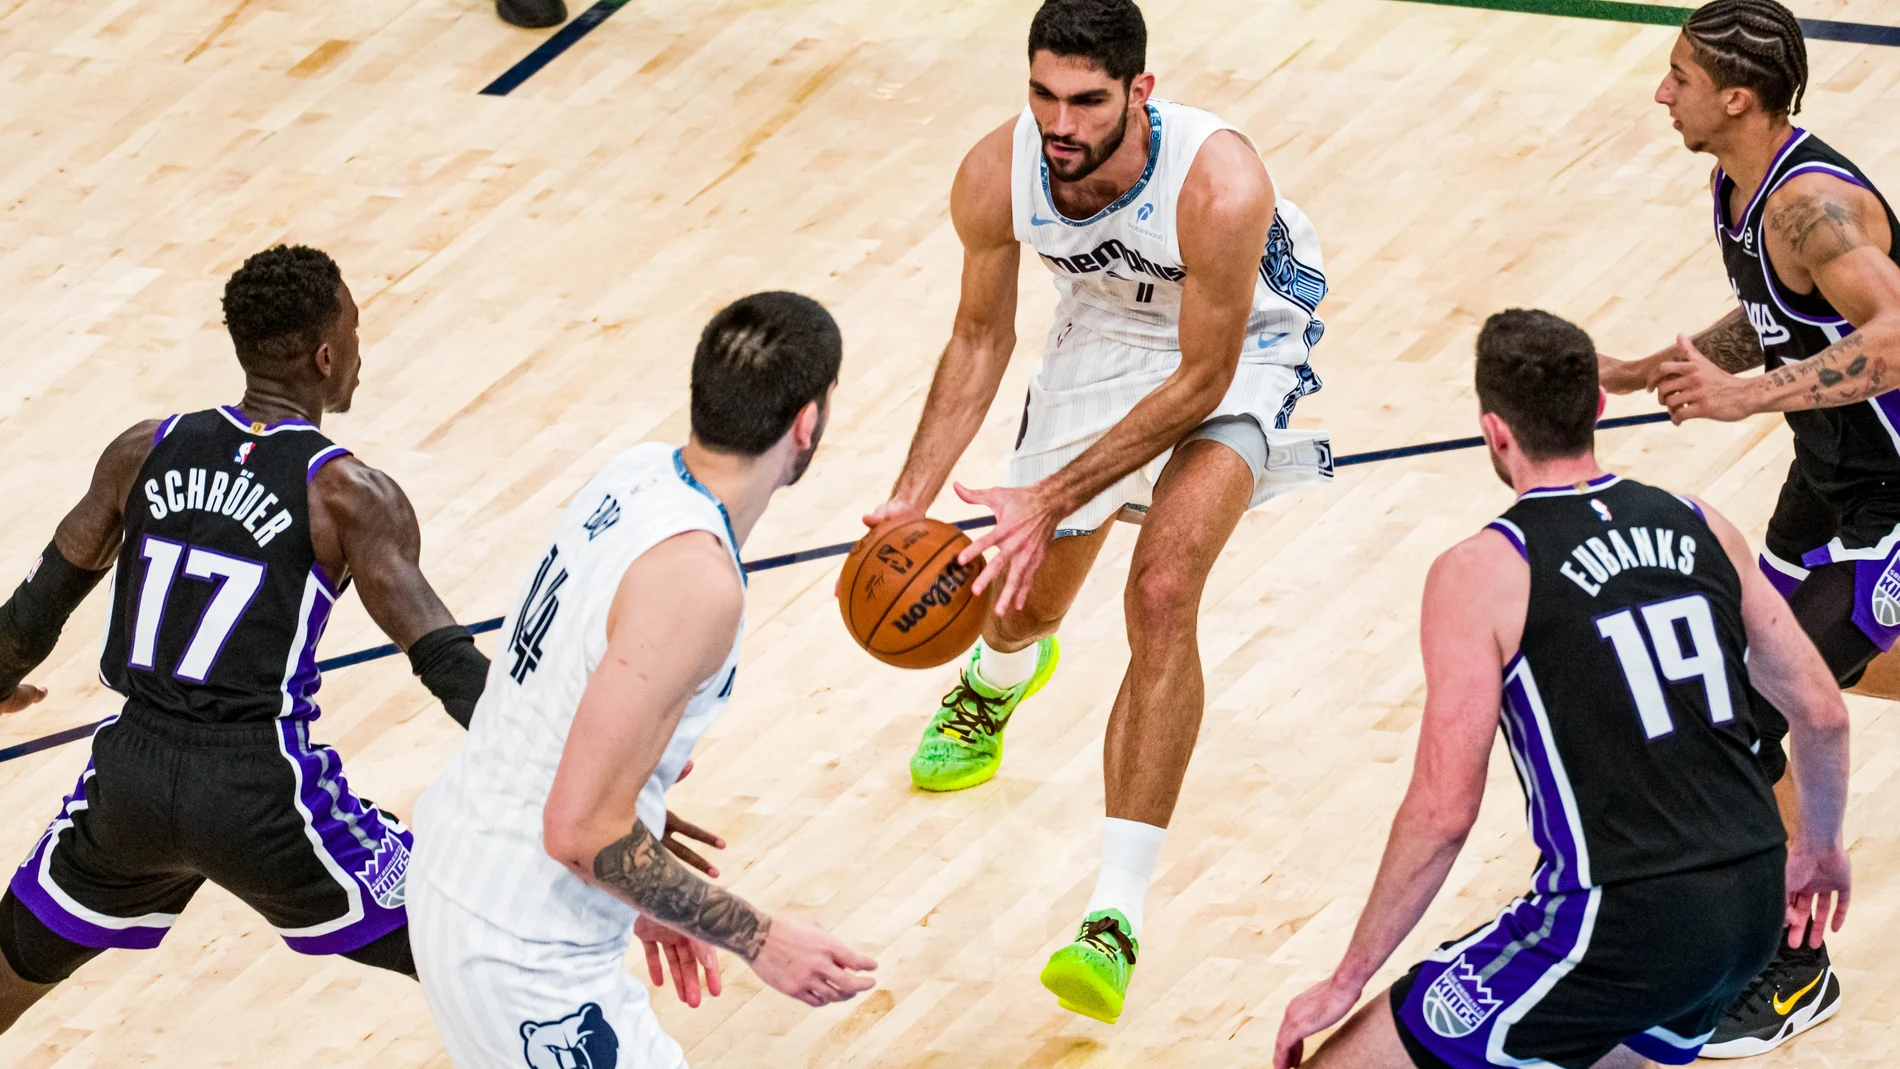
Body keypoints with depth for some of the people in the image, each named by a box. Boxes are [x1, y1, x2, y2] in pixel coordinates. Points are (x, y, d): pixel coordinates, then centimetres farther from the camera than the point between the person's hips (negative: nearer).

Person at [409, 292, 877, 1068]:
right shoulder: (696, 581, -27)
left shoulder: (638, 473, 0)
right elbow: (583, 831, -28)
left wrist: (642, 895, 21)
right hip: (526, 963, -10)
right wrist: (759, 940, -20)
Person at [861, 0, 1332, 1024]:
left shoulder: (1221, 187, -41)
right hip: (1104, 327, 5)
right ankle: (997, 680, 60)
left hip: (1241, 343, -4)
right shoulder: (995, 174, -27)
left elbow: (1203, 380, -29)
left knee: (1164, 590, -25)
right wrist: (910, 499, -18)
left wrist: (1053, 500, -32)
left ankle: (1117, 915, -22)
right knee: (1028, 597, 16)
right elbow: (981, 338, -9)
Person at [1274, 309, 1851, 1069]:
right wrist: (1821, 847, 34)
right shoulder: (1700, 527, 8)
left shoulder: (1480, 573, -8)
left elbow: (1443, 812, -12)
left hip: (1617, 922, -7)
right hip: (1751, 905, 7)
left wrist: (1347, 982, -2)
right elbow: (1822, 714, 14)